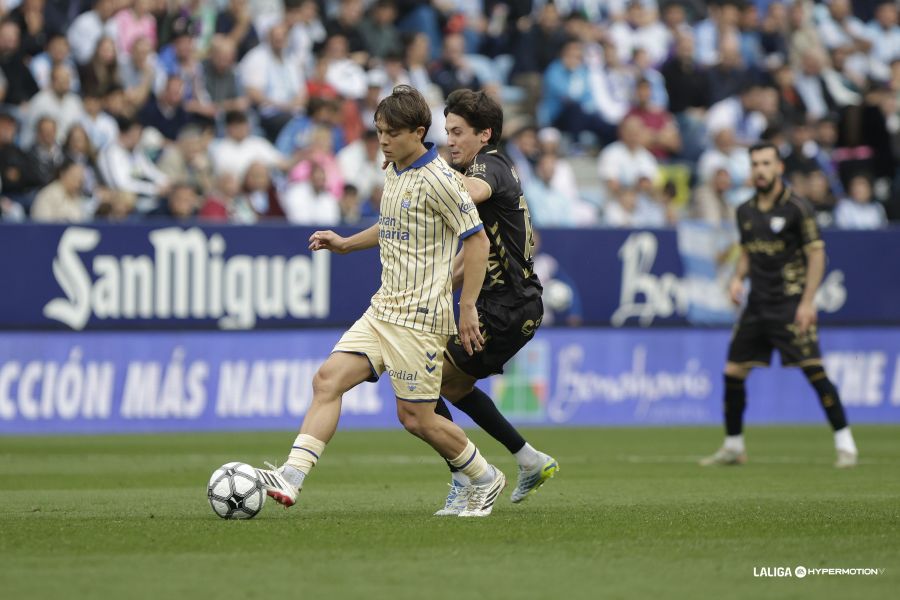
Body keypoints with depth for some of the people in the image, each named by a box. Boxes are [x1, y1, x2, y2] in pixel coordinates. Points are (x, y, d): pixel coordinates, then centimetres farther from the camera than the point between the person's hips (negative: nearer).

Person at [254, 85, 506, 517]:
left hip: (420, 318, -8)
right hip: (382, 310, 8)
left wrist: (468, 307, -13)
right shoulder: (392, 172, 12)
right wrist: (346, 244, 18)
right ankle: (291, 478, -15)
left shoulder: (437, 179, -14)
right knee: (328, 380, -8)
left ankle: (484, 480, 19)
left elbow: (477, 239, -12)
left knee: (416, 417, -3)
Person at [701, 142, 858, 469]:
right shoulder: (745, 211, 10)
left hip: (791, 304, -6)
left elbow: (817, 254, -9)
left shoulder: (796, 207, -8)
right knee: (733, 373, 4)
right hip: (757, 304, 6)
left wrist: (808, 302, -16)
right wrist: (738, 277, 2)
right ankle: (733, 447, 17)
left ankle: (845, 445, -9)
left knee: (813, 370, -15)